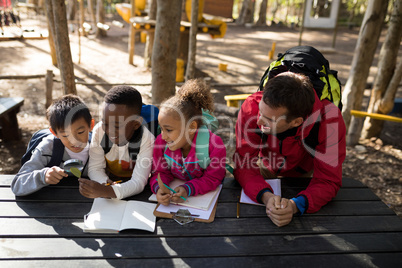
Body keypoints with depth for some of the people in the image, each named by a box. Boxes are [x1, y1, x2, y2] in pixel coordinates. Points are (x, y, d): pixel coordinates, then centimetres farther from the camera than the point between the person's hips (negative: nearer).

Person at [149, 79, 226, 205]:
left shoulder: (214, 145, -26)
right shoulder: (161, 141, -14)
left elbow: (212, 179, -16)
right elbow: (161, 172, -4)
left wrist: (188, 189, -32)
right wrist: (158, 188, -28)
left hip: (205, 194, -3)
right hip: (174, 189, 3)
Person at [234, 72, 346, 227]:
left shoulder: (329, 120, -38)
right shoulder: (252, 107, -36)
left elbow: (328, 181, -31)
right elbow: (243, 163, -30)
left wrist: (295, 205, -50)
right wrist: (266, 197, -49)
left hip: (302, 173, 0)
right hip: (266, 166, 0)